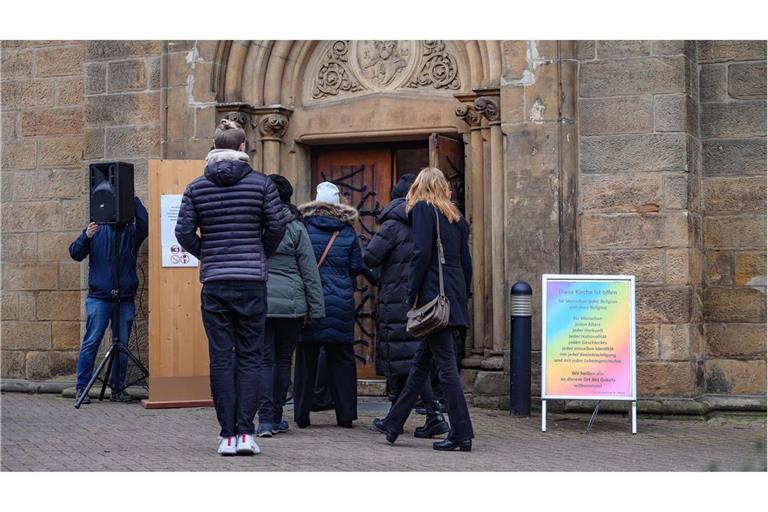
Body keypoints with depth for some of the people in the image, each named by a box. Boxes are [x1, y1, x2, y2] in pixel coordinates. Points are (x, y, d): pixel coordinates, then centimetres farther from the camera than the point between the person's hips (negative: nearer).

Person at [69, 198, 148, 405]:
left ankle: (118, 388, 12)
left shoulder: (131, 231, 8)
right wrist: (86, 237, -16)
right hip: (99, 297, -2)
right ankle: (81, 387, -1)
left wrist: (134, 200, -17)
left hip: (125, 298, 2)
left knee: (122, 344, 4)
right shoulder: (96, 229, 8)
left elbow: (145, 225, -14)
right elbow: (75, 254, 3)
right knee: (91, 342, -4)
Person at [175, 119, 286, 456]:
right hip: (252, 281, -1)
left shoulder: (197, 187, 4)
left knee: (221, 358, 4)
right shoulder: (261, 183, 0)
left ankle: (228, 434, 3)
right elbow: (276, 226, -3)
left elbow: (184, 231, -2)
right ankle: (245, 432, -3)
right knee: (249, 357, 5)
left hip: (214, 283, 1)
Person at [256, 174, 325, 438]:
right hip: (291, 303, 0)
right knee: (283, 359, 11)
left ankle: (265, 418, -8)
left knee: (264, 360, 2)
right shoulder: (295, 227, -1)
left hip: (258, 302, 0)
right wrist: (315, 307, 4)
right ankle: (276, 418, 16)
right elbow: (309, 271, 0)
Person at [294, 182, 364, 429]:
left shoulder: (304, 229, -3)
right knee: (342, 358, 7)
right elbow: (357, 267, 4)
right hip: (341, 304, 1)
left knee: (306, 358, 4)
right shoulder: (348, 232, 2)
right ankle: (346, 414, 8)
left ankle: (302, 414, 4)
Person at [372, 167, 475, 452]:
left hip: (434, 294, -8)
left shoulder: (423, 209, -3)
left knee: (446, 365, -7)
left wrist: (412, 296, -8)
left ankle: (462, 435, -8)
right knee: (421, 362, 14)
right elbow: (466, 262, 16)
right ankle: (393, 424, 24)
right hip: (455, 295, 8)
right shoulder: (456, 217, 18)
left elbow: (422, 254, -13)